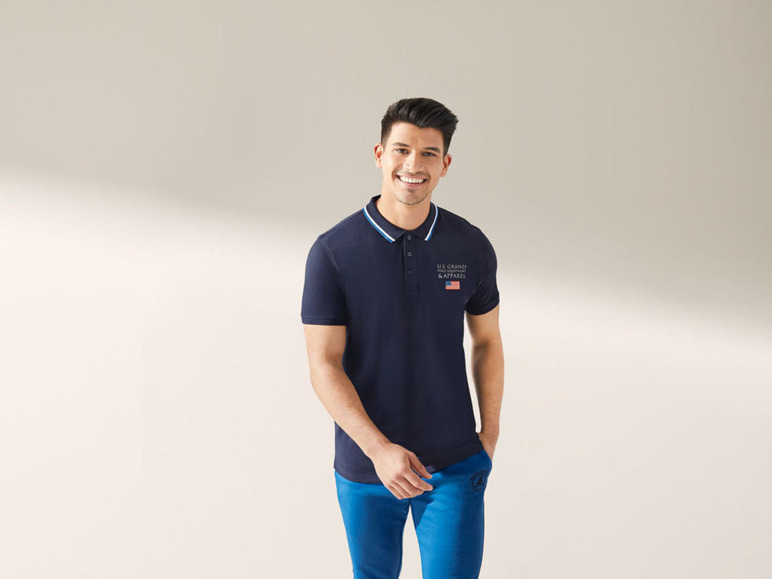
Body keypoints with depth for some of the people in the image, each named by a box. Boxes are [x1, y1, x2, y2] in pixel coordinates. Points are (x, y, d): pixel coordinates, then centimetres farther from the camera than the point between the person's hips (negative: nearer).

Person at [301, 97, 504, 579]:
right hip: (365, 465, 0)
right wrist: (379, 449, -23)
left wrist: (491, 432, 7)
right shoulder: (333, 252, -12)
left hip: (455, 465, 1)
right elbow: (324, 365, -14)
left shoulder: (472, 247, -4)